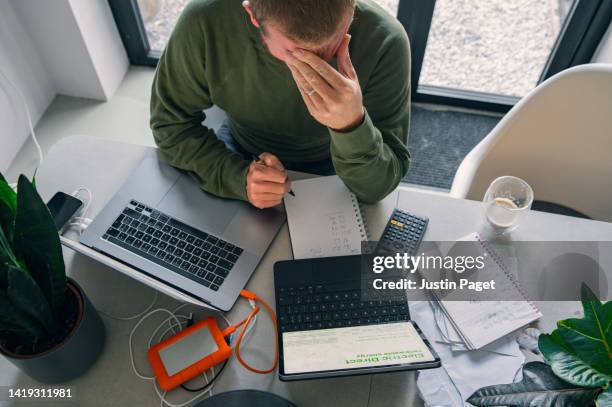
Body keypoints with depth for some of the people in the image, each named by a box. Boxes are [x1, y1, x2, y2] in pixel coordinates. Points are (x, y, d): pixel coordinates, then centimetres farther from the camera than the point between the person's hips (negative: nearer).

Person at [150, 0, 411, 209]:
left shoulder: (384, 41, -28)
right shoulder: (204, 22, -27)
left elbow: (378, 188, -24)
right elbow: (171, 124, -12)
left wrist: (352, 125, -45)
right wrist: (238, 177, -30)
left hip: (328, 173, -1)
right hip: (239, 159, 2)